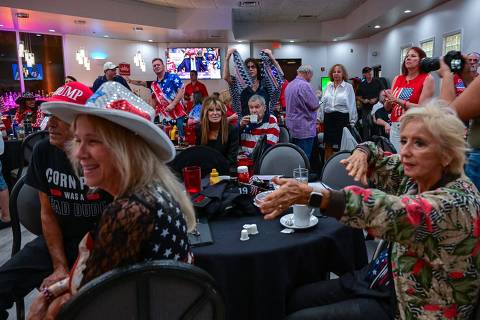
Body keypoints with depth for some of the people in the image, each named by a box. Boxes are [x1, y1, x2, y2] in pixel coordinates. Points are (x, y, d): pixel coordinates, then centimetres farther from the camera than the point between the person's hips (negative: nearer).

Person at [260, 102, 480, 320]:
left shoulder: (459, 201, -26)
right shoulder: (415, 175, -2)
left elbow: (394, 213, -44)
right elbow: (376, 163, 13)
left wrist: (311, 195, -55)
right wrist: (362, 152, -14)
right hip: (388, 279, 8)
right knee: (293, 300, 6)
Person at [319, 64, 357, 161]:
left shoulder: (348, 87, -1)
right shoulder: (328, 86, 9)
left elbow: (352, 105, 0)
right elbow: (322, 103, 11)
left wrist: (352, 122, -2)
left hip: (342, 118, -3)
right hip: (328, 118, 3)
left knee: (341, 146, 2)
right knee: (328, 146, 9)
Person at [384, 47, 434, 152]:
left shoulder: (427, 79, -1)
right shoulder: (397, 79, 11)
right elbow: (388, 108, 13)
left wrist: (397, 101, -17)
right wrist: (388, 101, -8)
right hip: (394, 127, 4)